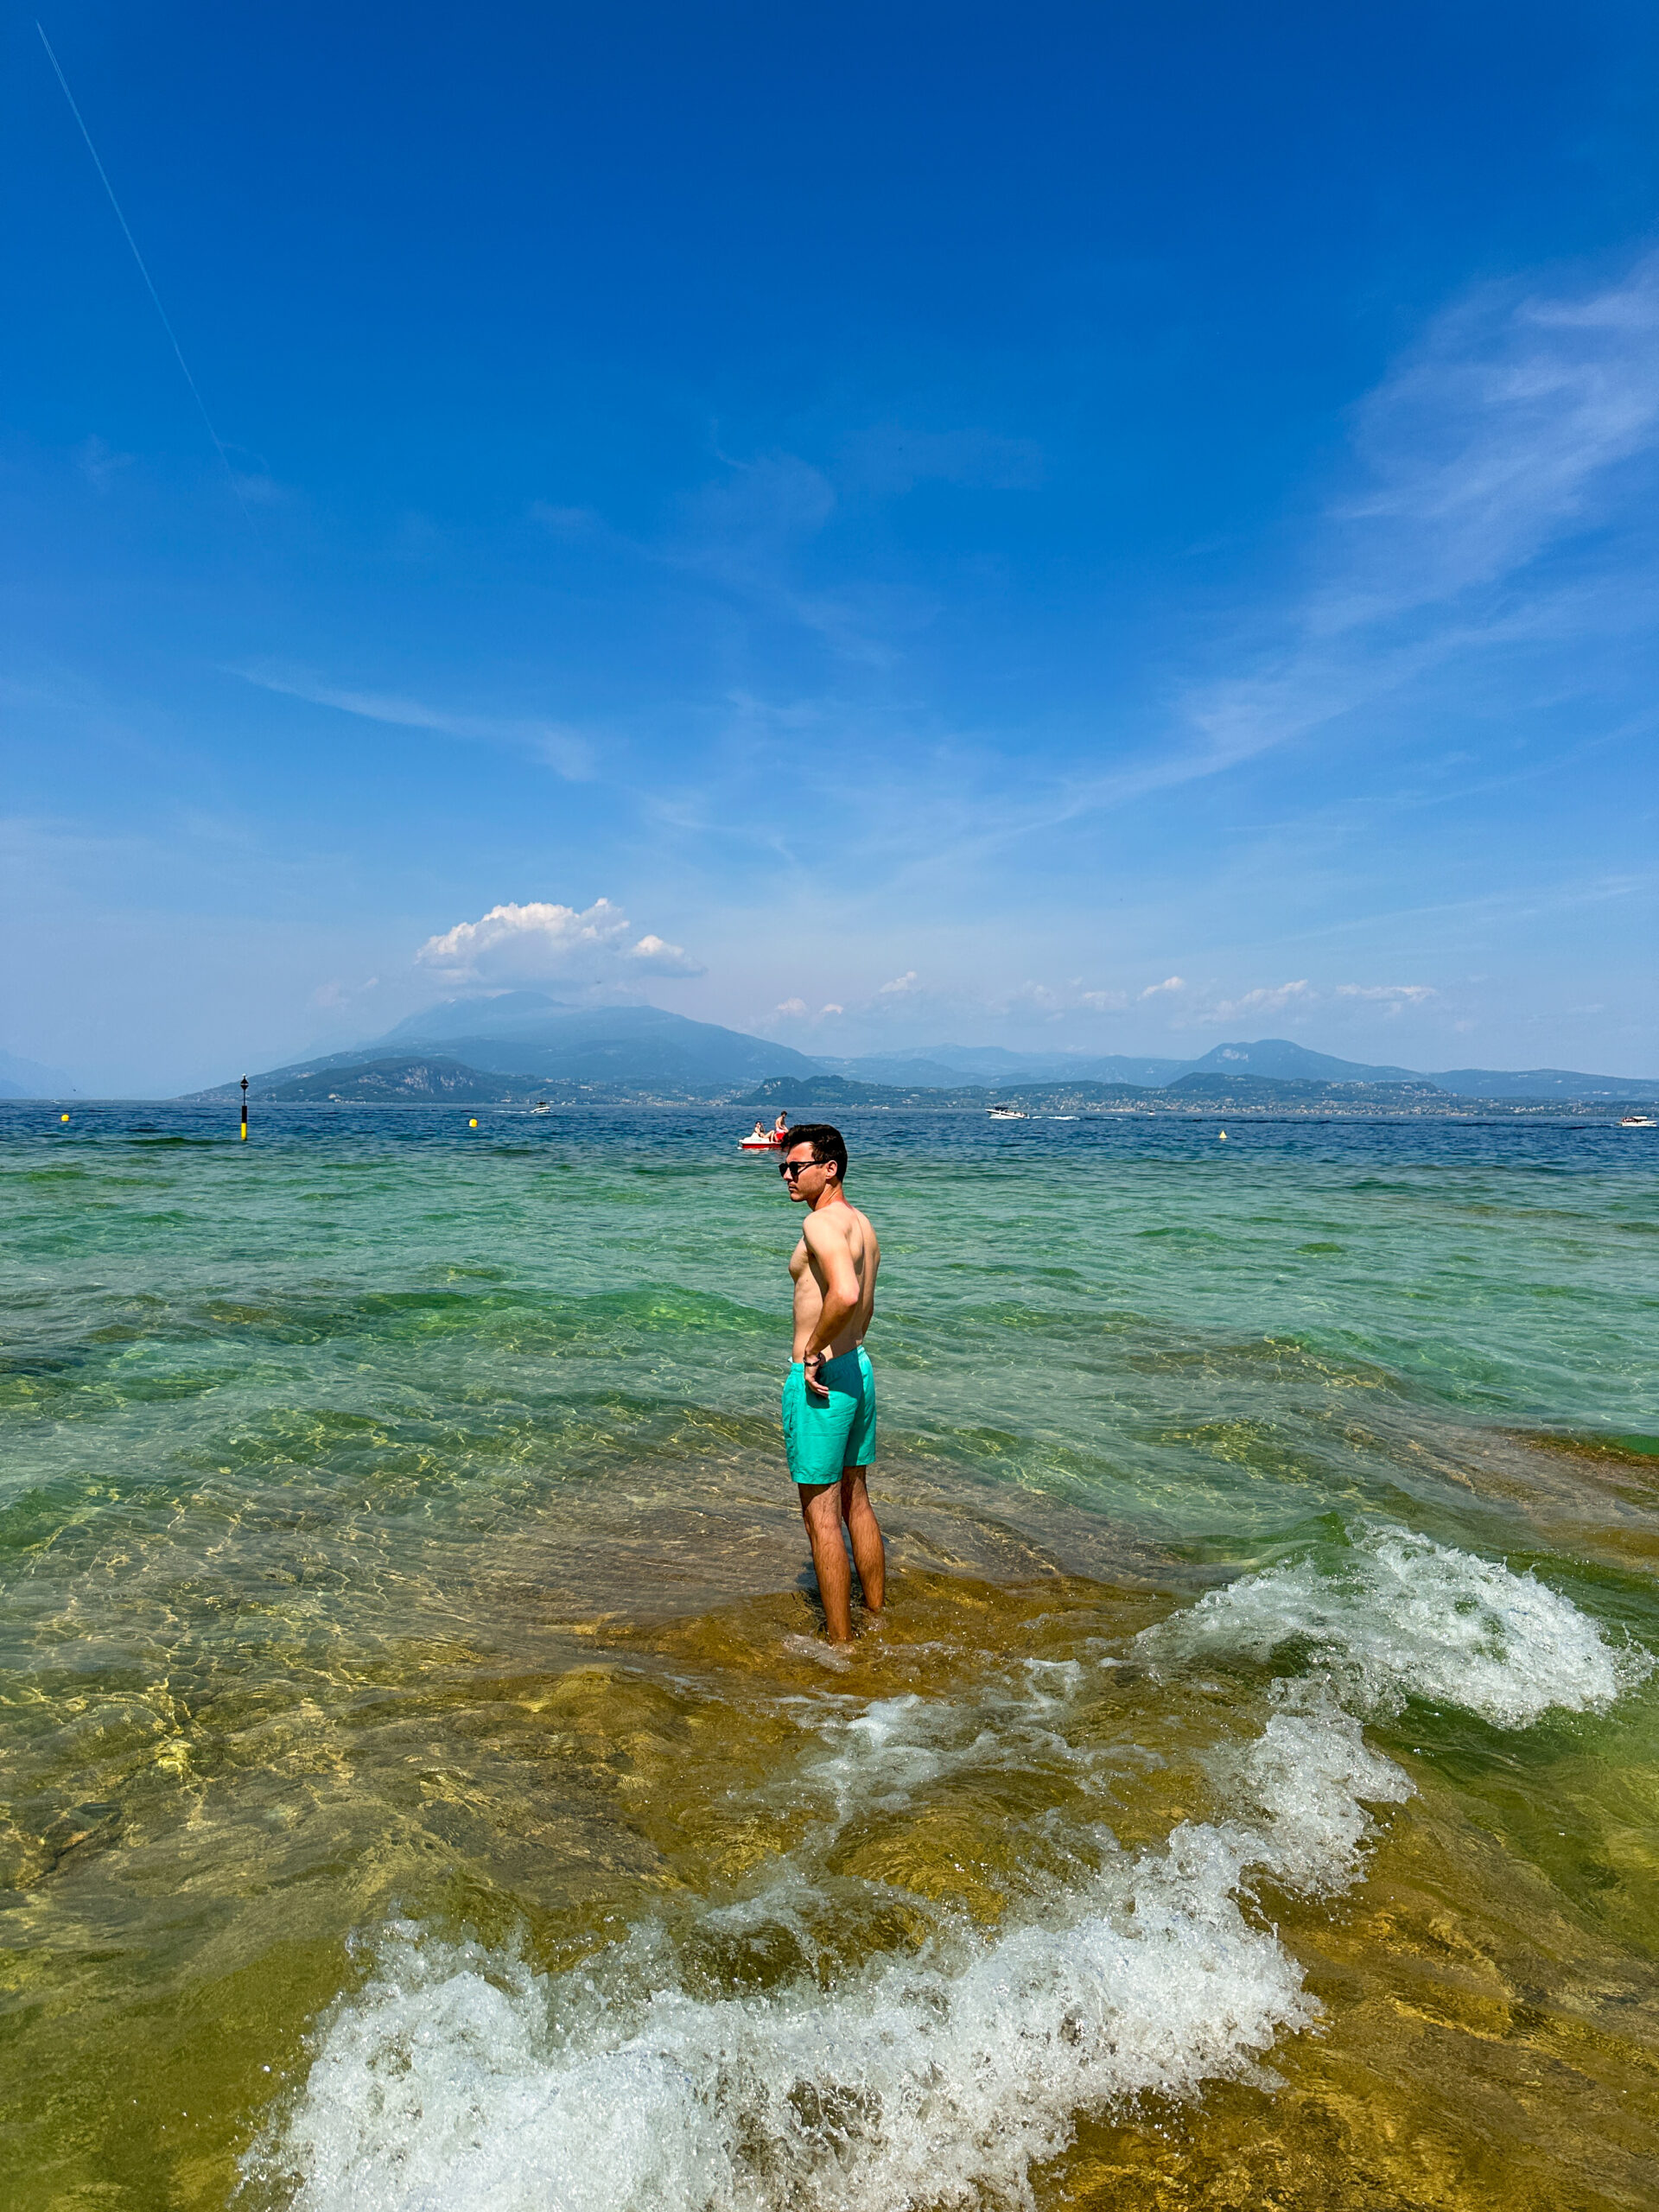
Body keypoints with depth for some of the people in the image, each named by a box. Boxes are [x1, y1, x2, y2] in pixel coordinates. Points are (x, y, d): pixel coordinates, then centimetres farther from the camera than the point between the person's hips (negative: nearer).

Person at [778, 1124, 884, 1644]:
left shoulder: (821, 1221, -18)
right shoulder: (862, 1223, 11)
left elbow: (845, 1294, -35)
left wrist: (814, 1350, -23)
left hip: (820, 1377, -10)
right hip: (859, 1367, 10)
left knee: (821, 1514, 3)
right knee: (857, 1502, 21)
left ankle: (840, 1644, 13)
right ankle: (877, 1618, 33)